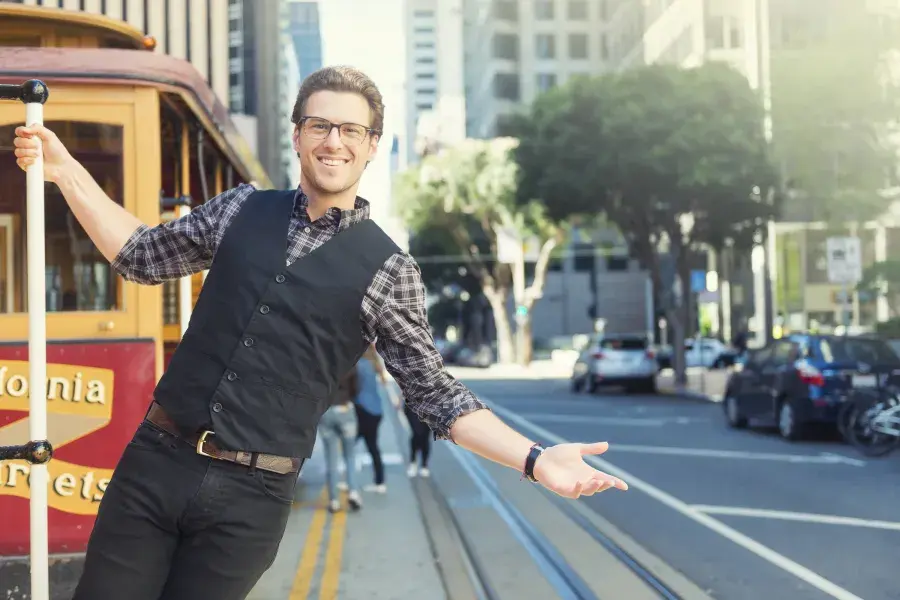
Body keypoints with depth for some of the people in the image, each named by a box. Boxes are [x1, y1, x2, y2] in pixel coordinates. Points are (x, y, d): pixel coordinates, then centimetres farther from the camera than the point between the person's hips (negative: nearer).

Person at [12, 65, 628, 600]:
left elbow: (435, 393, -1)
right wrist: (65, 168, 11)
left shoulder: (387, 269, -4)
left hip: (252, 496, -3)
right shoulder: (242, 208, 6)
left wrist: (535, 459, -11)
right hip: (157, 460, 3)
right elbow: (142, 255, 17)